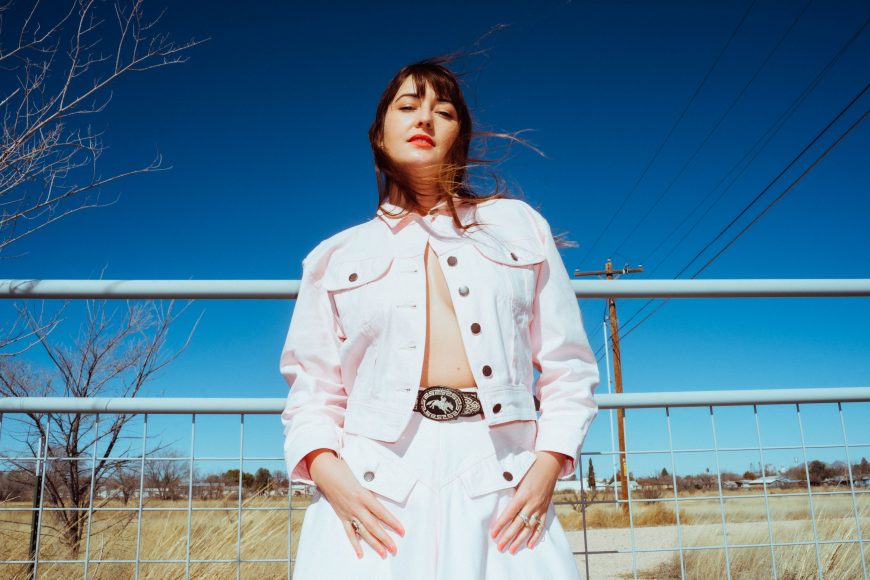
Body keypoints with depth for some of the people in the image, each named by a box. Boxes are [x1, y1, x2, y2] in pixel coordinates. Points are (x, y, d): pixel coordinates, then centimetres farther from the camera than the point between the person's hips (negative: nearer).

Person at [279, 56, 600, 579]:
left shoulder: (518, 224, 14)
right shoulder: (336, 257, 15)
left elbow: (568, 366, 10)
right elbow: (313, 390, 11)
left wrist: (548, 465, -5)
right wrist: (326, 470, -8)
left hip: (500, 487, 0)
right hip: (373, 489, 0)